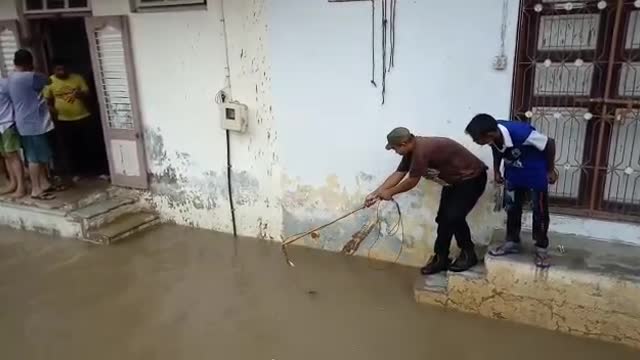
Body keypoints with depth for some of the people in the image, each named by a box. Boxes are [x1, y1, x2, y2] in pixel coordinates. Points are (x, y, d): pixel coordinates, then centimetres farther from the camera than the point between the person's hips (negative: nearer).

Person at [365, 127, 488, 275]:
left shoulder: (422, 150, -32)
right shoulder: (413, 150, -2)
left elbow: (412, 181, -23)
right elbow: (398, 174, 2)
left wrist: (390, 192, -9)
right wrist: (376, 193, -1)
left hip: (472, 177, -10)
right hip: (454, 180, 10)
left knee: (454, 217, -16)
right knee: (443, 218, 7)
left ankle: (469, 254, 5)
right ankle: (440, 258, 17)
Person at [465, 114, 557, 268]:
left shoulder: (521, 133, -40)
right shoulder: (494, 136, -22)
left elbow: (550, 143, -23)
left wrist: (550, 170, -12)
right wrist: (496, 171, 6)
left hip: (536, 173, -5)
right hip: (513, 173, 5)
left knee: (540, 211, 3)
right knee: (512, 208, 11)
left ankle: (541, 248, 17)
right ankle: (512, 242, 26)